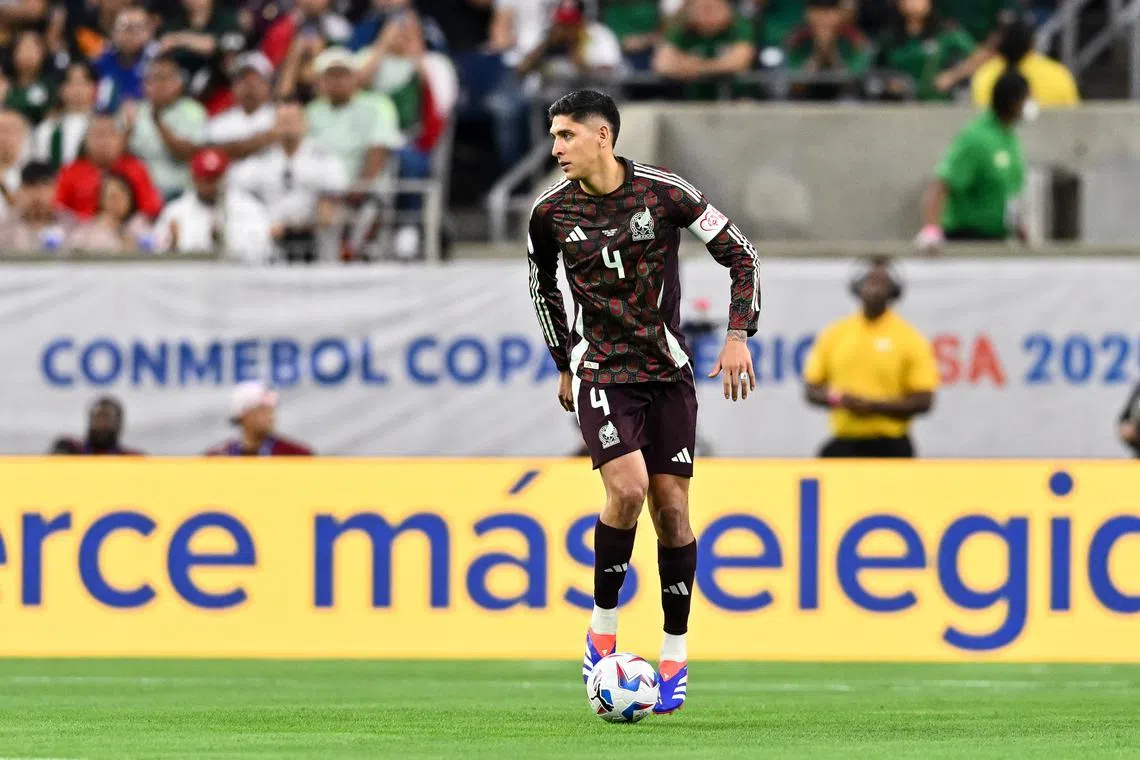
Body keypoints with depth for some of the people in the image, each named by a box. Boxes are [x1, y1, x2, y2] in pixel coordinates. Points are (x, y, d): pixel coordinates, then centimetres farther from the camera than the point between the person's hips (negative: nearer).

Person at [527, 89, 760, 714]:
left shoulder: (664, 193, -8)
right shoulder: (551, 212, -3)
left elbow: (740, 256, 0)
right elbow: (543, 285, 17)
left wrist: (738, 336, -9)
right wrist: (564, 364, 18)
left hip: (668, 372, 1)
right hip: (601, 374, -1)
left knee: (671, 508, 1)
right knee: (628, 487, -22)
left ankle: (675, 654, 14)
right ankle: (602, 627, -4)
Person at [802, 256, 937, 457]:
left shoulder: (910, 339, -3)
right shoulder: (833, 335, 7)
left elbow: (923, 401, -6)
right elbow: (811, 390, 11)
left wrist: (874, 406, -16)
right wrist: (836, 399, -11)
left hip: (890, 447, -2)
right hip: (844, 445, 2)